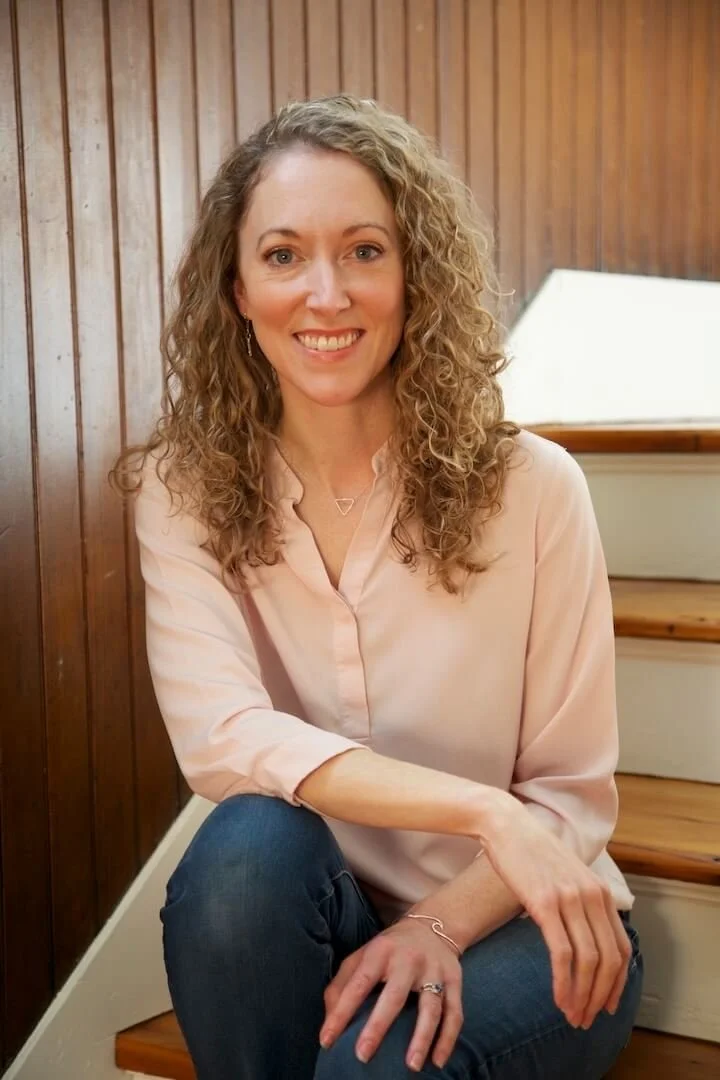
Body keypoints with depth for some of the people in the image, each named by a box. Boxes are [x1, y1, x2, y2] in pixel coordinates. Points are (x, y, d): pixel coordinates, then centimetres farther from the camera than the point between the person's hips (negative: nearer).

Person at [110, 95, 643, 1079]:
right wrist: (483, 811, -31)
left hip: (510, 926, -2)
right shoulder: (186, 490, -7)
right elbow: (217, 736, -22)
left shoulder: (532, 488, -13)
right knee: (250, 845, -30)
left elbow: (572, 798, -8)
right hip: (320, 924, 2)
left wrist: (441, 927, -25)